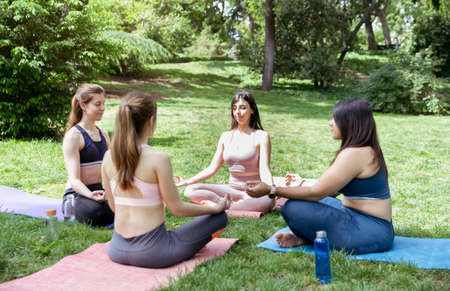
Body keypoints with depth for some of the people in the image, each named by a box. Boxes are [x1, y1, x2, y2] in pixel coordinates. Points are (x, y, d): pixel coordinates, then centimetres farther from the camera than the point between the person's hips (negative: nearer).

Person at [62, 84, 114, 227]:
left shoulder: (103, 135, 15)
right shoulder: (73, 135, -9)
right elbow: (74, 179, -16)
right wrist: (91, 195, -36)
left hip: (100, 191, 6)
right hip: (77, 194, -6)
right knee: (97, 212, -39)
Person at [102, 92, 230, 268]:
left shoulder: (108, 157, -2)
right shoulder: (158, 159, -19)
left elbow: (113, 206, 8)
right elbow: (177, 208, -12)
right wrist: (216, 208, 3)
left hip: (117, 251, 5)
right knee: (220, 217, 9)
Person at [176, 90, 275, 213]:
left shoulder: (261, 136, -2)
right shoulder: (226, 137, 11)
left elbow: (264, 170, -11)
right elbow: (212, 168, 12)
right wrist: (186, 182, 5)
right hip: (231, 188, 4)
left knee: (268, 201, -39)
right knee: (190, 190, -17)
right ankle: (243, 198, -25)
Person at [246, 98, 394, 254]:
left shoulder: (354, 154, -19)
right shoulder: (367, 150, 12)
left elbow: (316, 192, -18)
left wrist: (271, 190, -13)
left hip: (368, 232, -11)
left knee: (293, 209, -23)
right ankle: (303, 237, 1)